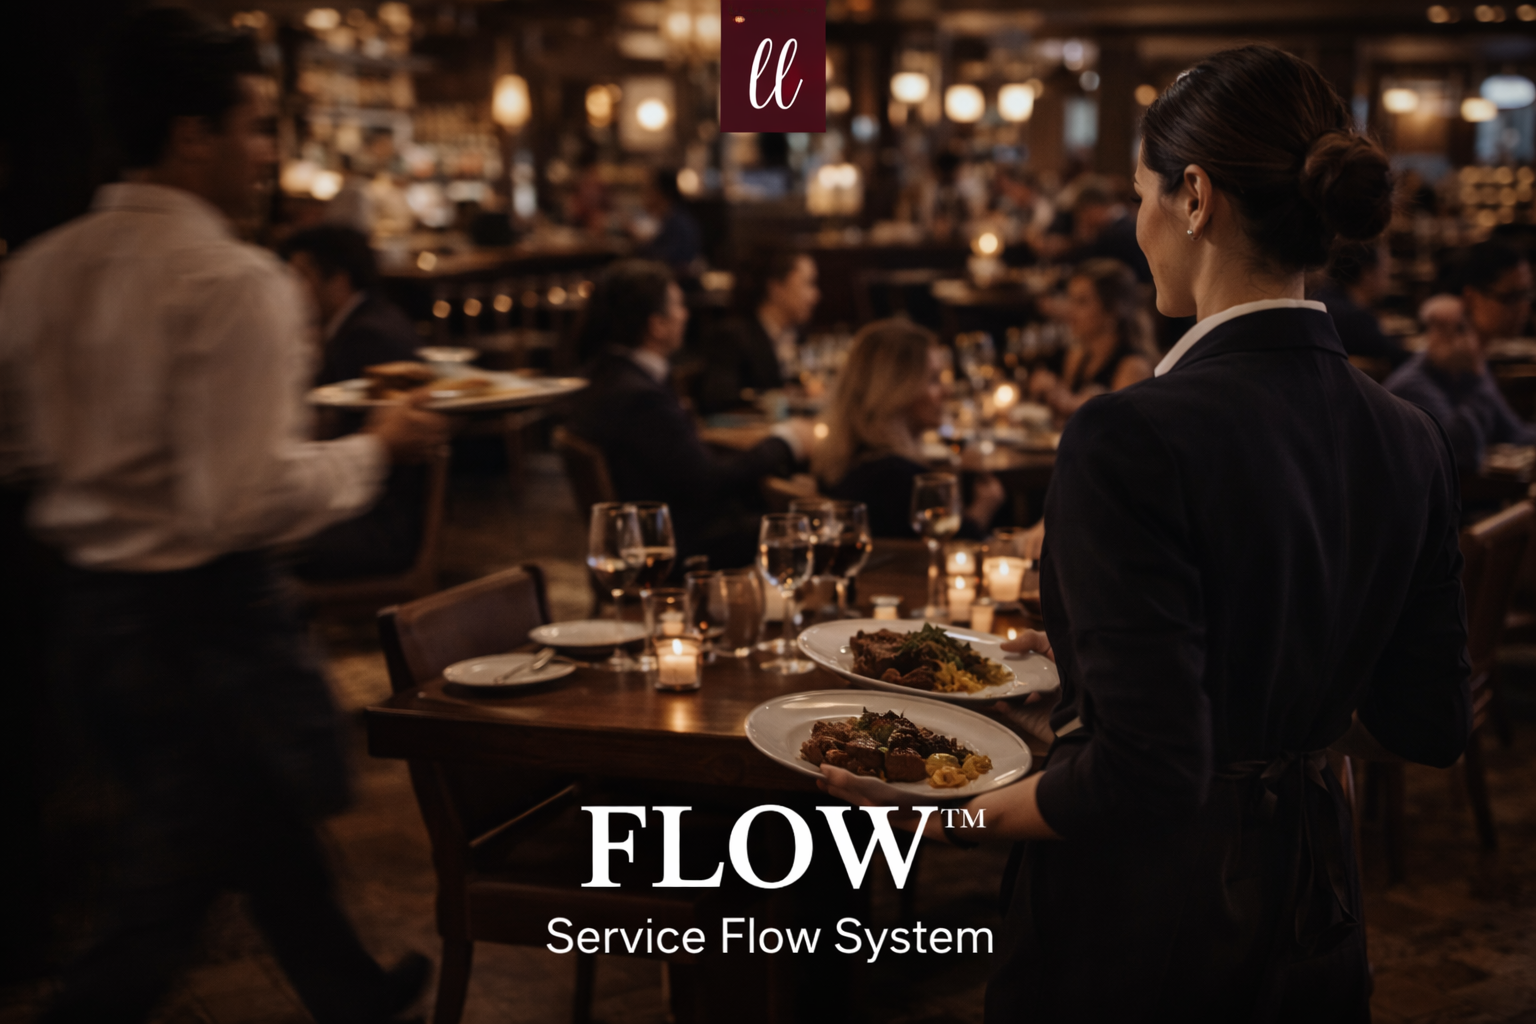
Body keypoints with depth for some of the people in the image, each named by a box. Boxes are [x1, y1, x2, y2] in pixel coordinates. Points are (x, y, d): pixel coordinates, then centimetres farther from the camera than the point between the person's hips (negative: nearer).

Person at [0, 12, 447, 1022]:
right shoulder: (237, 282, -19)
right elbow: (247, 500, -24)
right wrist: (374, 450, -9)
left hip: (87, 605, 9)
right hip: (206, 616, -8)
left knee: (266, 816, 26)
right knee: (163, 899, 5)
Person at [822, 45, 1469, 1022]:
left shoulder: (1136, 438, -25)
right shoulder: (1411, 440, -3)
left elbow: (1143, 776, -27)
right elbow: (1430, 725, 5)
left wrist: (954, 819, -13)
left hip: (1142, 926, -6)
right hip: (1312, 907, 7)